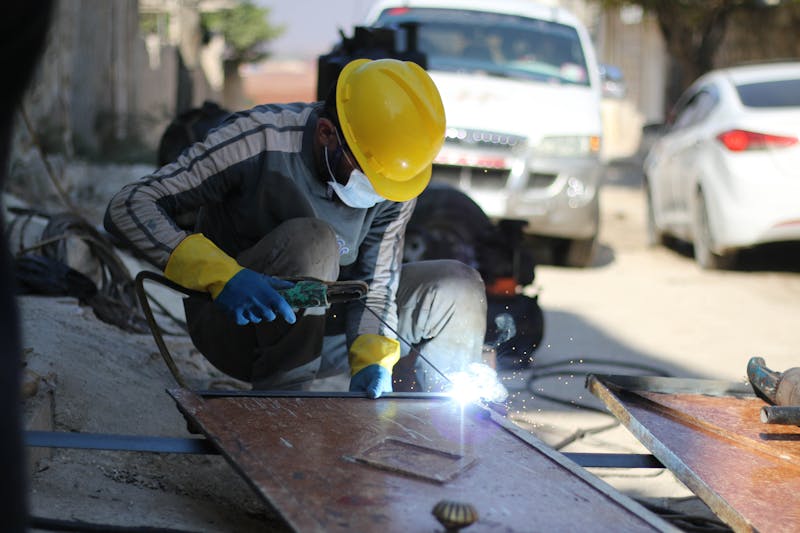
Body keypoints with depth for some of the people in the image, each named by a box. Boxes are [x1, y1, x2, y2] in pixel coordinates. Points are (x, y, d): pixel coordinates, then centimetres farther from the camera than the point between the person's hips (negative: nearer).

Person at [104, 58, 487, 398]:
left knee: (459, 287, -7)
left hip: (319, 322, 5)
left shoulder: (394, 185, -11)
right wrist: (222, 275, -42)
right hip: (233, 327, -5)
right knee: (312, 241, -34)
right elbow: (128, 207, -29)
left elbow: (374, 288, -6)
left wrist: (372, 360, -26)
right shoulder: (258, 140, -26)